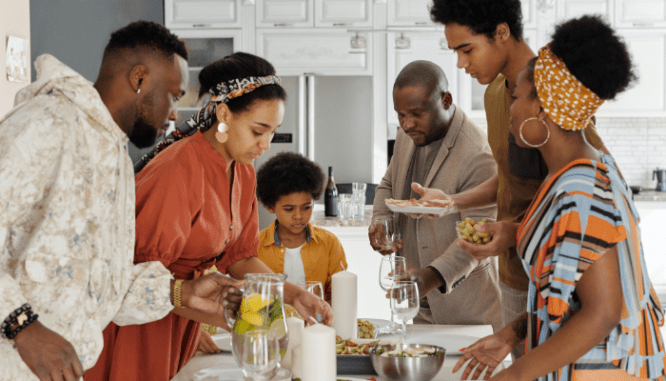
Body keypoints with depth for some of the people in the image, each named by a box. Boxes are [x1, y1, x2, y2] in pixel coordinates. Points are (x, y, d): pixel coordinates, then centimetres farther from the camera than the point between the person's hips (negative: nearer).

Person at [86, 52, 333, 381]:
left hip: (181, 309, 8)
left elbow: (238, 256, 8)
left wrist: (292, 294, -6)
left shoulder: (244, 173, 1)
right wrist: (225, 317, -28)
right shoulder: (180, 170, -26)